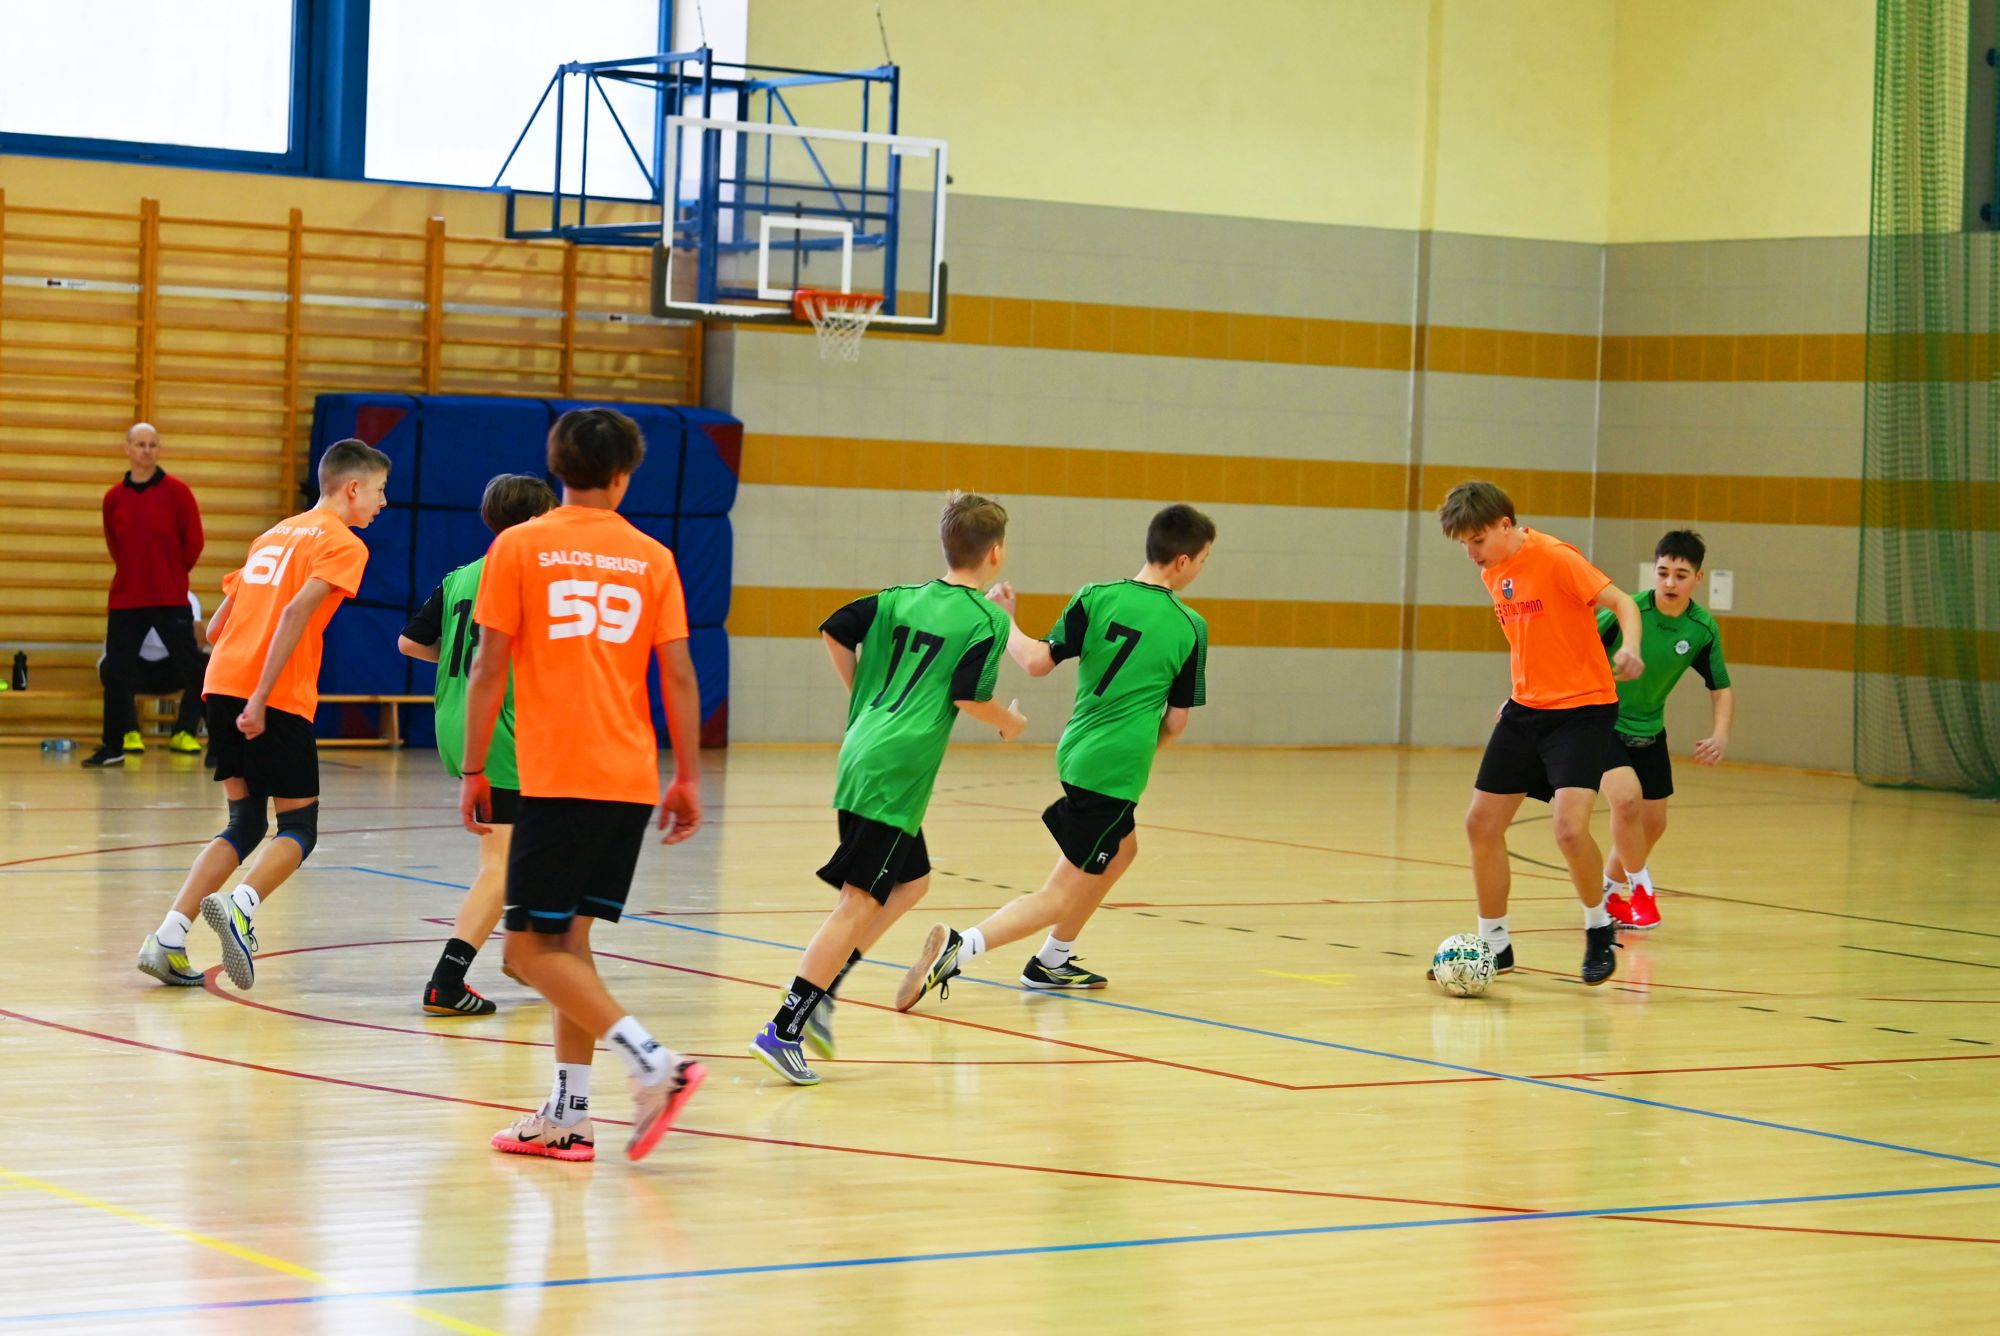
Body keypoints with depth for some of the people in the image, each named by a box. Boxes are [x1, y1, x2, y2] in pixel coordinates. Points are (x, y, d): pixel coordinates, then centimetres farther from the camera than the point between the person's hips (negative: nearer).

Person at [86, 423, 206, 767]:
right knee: (114, 673, 3)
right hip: (125, 600, 3)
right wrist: (136, 574, 13)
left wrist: (171, 575, 7)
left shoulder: (176, 491, -4)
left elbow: (193, 543, 0)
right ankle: (114, 747, 14)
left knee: (192, 670, -4)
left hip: (171, 600, -3)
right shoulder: (114, 498, 5)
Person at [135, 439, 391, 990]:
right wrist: (261, 698, -19)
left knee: (245, 825, 13)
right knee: (299, 827, 3)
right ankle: (240, 905, -25)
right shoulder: (343, 543, 0)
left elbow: (216, 626, 22)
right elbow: (296, 612, -15)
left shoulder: (275, 533, 24)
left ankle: (169, 939, 0)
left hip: (222, 683, 7)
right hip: (279, 698, -7)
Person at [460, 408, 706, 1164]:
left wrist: (473, 771, 3)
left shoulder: (519, 548, 0)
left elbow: (489, 668, -3)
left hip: (558, 777, -5)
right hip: (630, 780, 5)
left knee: (532, 944, -2)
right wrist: (687, 779, 11)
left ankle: (653, 1063, -17)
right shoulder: (651, 559, 8)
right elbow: (679, 678, 5)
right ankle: (568, 1115, 12)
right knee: (568, 937, 14)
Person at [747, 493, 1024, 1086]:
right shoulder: (988, 619, -5)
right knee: (860, 900, -8)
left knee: (911, 881, 22)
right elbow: (969, 698, -13)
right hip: (895, 772, -8)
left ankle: (819, 994, 13)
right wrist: (1011, 723, 7)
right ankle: (783, 1030, -14)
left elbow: (835, 631, 10)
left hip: (862, 753, 8)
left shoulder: (901, 599, 14)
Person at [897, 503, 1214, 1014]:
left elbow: (1038, 661, -5)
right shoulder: (1191, 627, -5)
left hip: (1077, 753, 6)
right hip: (1116, 770, -6)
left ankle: (1052, 961, 37)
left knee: (1122, 850, 32)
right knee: (1063, 895, -1)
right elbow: (1176, 721, -1)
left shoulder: (1097, 598, 0)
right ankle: (957, 948, -21)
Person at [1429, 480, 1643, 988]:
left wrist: (1629, 649, -40)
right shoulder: (1492, 573, 8)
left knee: (1569, 827, -21)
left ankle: (1599, 928, 5)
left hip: (1583, 708, -8)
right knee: (1481, 822, 5)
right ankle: (1494, 945, 19)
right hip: (1526, 710, 8)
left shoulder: (1555, 559, -15)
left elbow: (1622, 602, -21)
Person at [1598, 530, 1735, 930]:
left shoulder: (1703, 629, -11)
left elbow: (1721, 688, 2)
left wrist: (1720, 735, -15)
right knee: (1627, 800, -24)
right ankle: (1640, 888, 2)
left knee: (1653, 824, 11)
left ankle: (1612, 890, 37)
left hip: (1649, 732, 5)